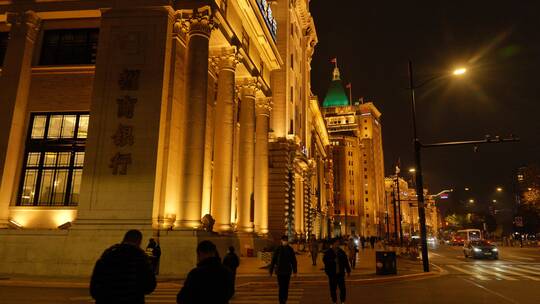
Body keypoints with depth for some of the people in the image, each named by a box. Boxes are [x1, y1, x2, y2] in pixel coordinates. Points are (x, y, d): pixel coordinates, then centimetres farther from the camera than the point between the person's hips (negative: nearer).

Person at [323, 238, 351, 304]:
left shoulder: (341, 252, 7)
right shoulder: (328, 252, -3)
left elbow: (346, 261, 11)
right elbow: (325, 260, -12)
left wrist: (348, 270, 12)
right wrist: (333, 261, -22)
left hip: (340, 273, 2)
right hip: (332, 274, -2)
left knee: (342, 288, -1)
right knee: (333, 288, 6)